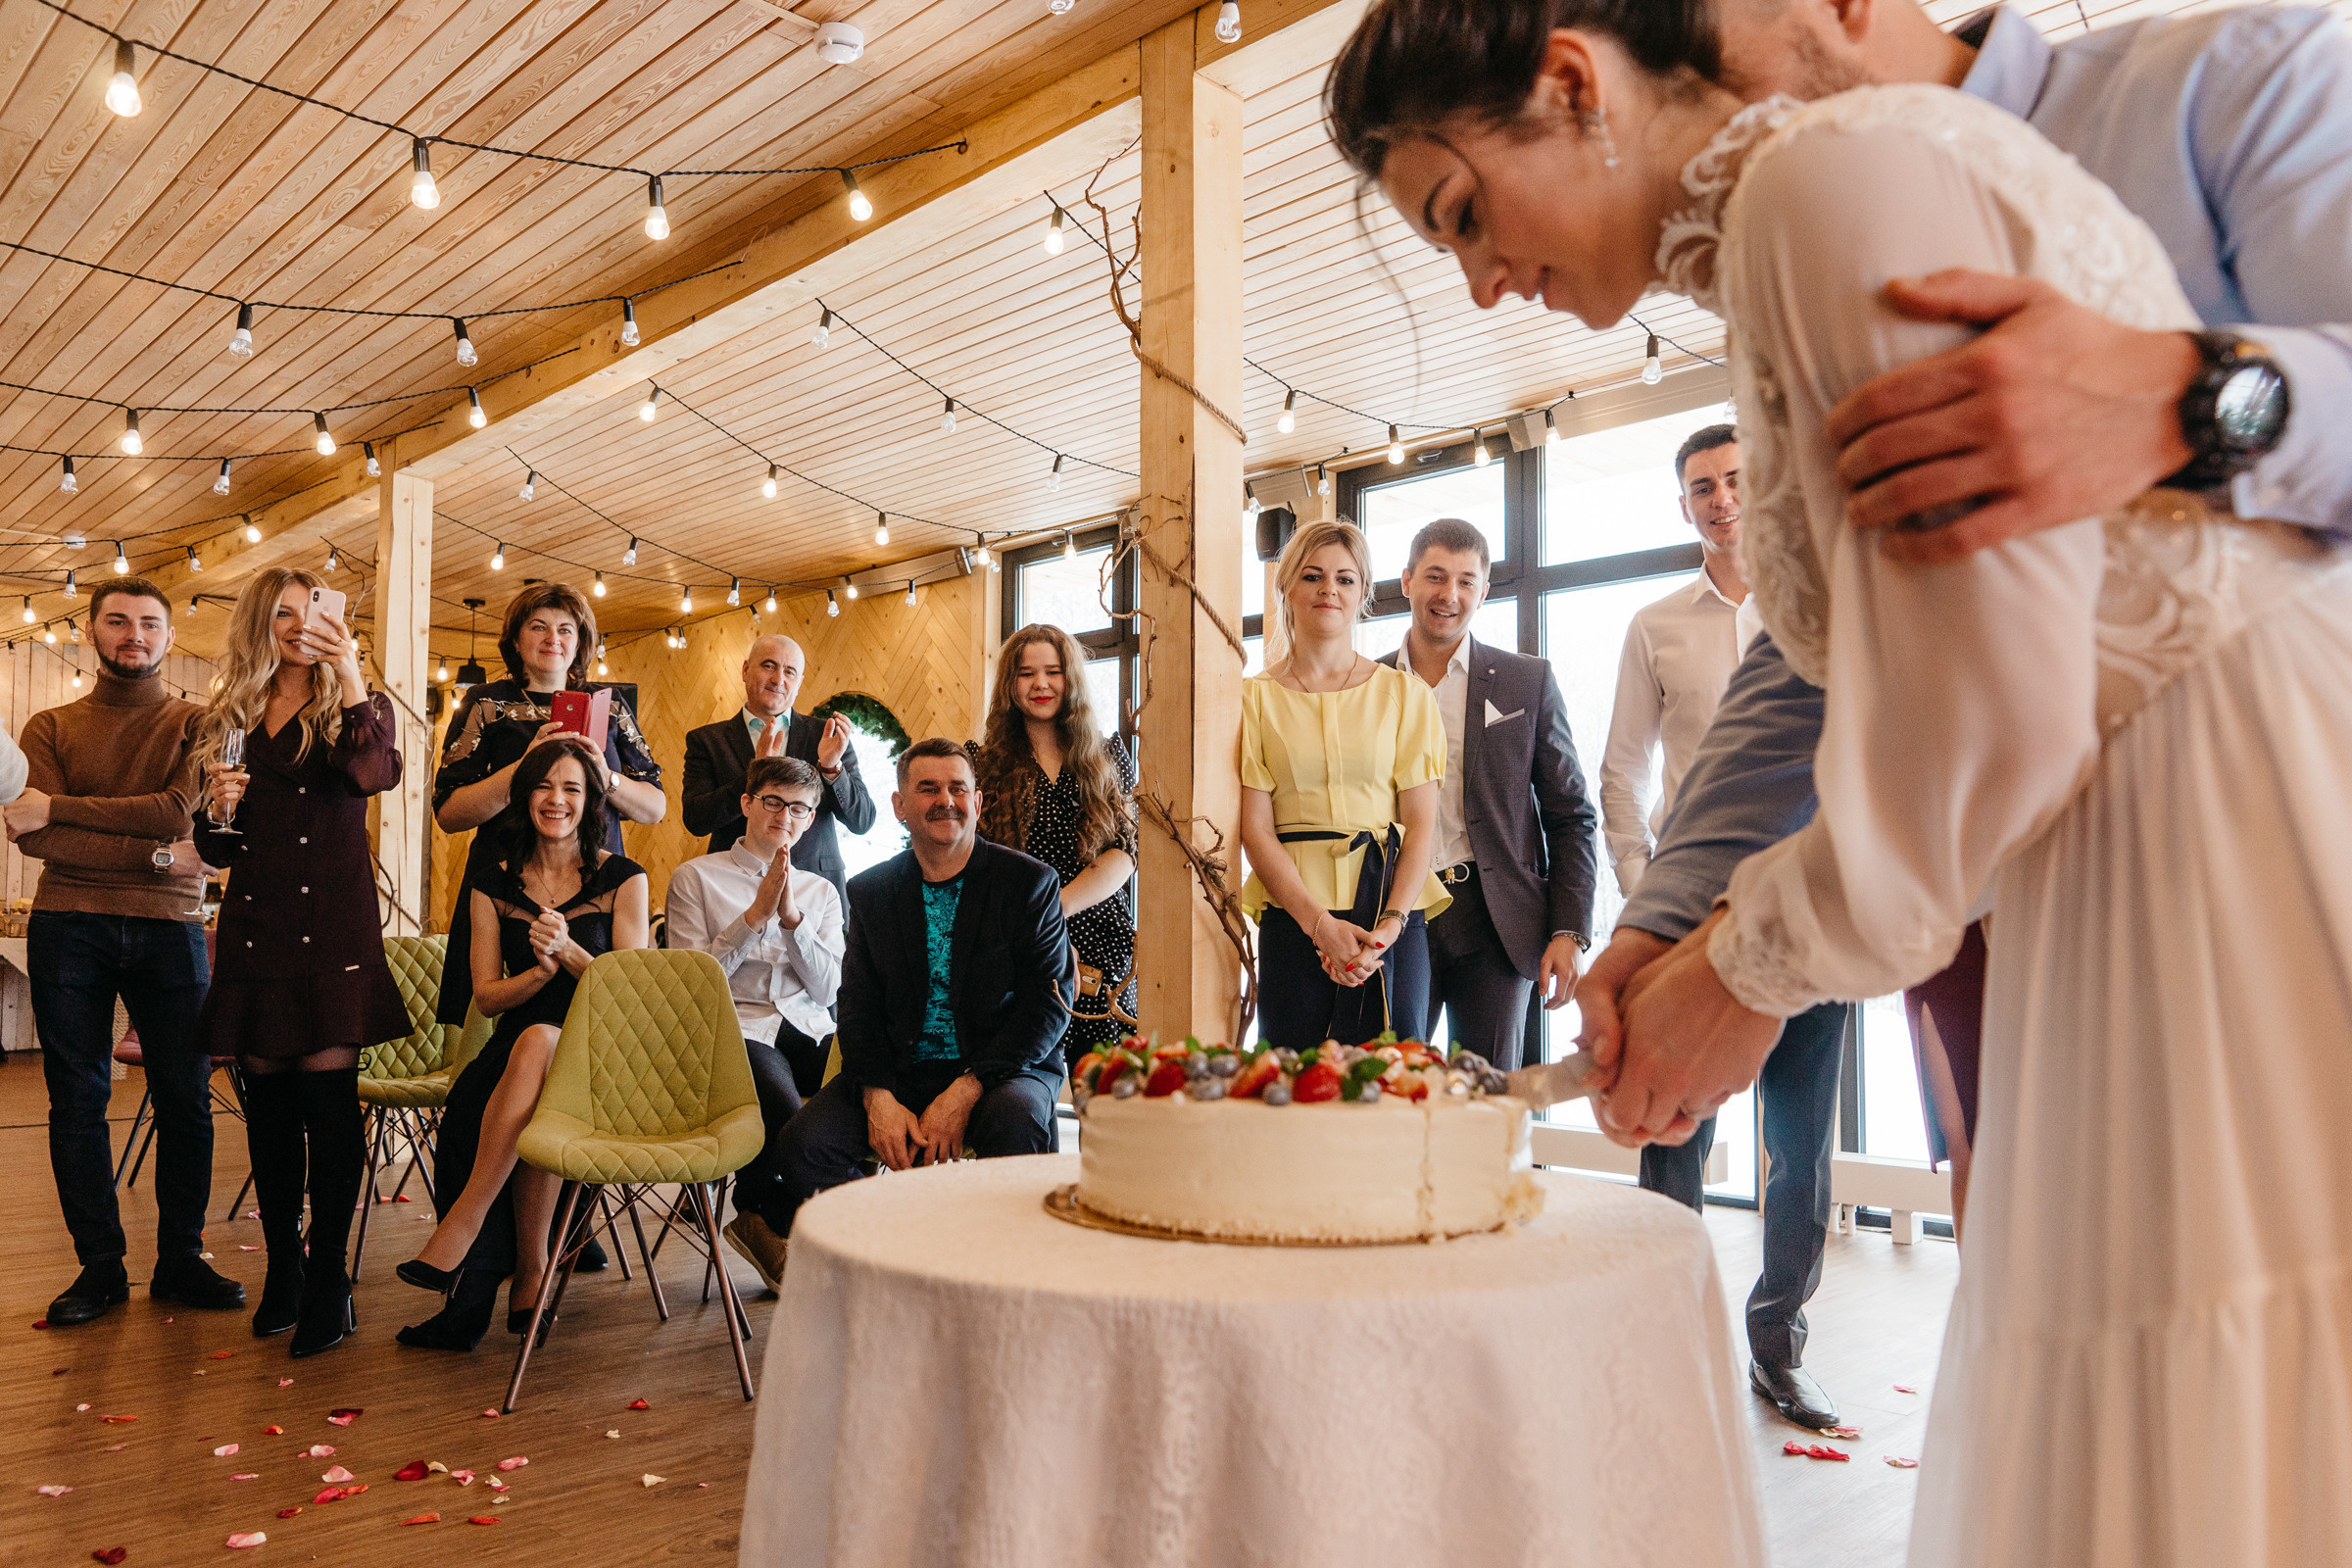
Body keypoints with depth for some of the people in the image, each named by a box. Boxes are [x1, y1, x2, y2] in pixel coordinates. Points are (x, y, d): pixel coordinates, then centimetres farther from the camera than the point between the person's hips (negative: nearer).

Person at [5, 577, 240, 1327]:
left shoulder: (196, 724, 10)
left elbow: (180, 812, -8)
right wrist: (150, 853, -13)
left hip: (168, 927, -1)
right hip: (68, 926, 1)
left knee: (187, 1099, 0)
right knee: (77, 1101, 2)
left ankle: (181, 1259, 10)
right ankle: (100, 1265, 10)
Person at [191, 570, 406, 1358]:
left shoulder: (352, 706, 5)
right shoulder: (227, 719, 14)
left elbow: (376, 774, -18)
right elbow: (216, 850, 16)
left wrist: (352, 678, -26)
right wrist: (219, 809, -6)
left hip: (333, 929, -4)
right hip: (255, 929, 4)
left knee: (328, 1092, -7)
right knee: (268, 1099, 7)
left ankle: (328, 1284, 1)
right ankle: (282, 1273, 18)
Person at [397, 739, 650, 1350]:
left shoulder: (621, 878, 4)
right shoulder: (493, 886, 11)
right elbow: (486, 996, 7)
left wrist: (567, 949, -19)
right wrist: (543, 969, -14)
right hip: (516, 1044, 2)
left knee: (537, 1043, -38)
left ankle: (461, 1227, -35)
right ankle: (531, 1268, -30)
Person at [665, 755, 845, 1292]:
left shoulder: (821, 892, 20)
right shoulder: (697, 878, 10)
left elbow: (826, 990, 7)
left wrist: (792, 918, -6)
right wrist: (755, 915, -8)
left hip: (809, 1028, 4)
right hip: (736, 1028, -4)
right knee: (789, 1118, -33)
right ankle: (762, 1219, 2)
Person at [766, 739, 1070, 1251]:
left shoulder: (1030, 881, 0)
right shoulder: (870, 891, 11)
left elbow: (1050, 1002, -7)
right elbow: (859, 1007, 7)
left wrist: (964, 1092, -18)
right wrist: (878, 1097, -14)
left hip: (1001, 1069, -3)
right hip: (899, 1070, 3)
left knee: (1017, 1125, -36)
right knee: (804, 1143, -22)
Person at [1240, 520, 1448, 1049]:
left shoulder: (1405, 693, 9)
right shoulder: (1256, 697, 7)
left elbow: (1421, 823, 3)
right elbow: (1255, 828, 0)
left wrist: (1390, 923, -12)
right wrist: (1320, 923, -12)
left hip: (1393, 916, 1)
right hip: (1292, 920, -1)